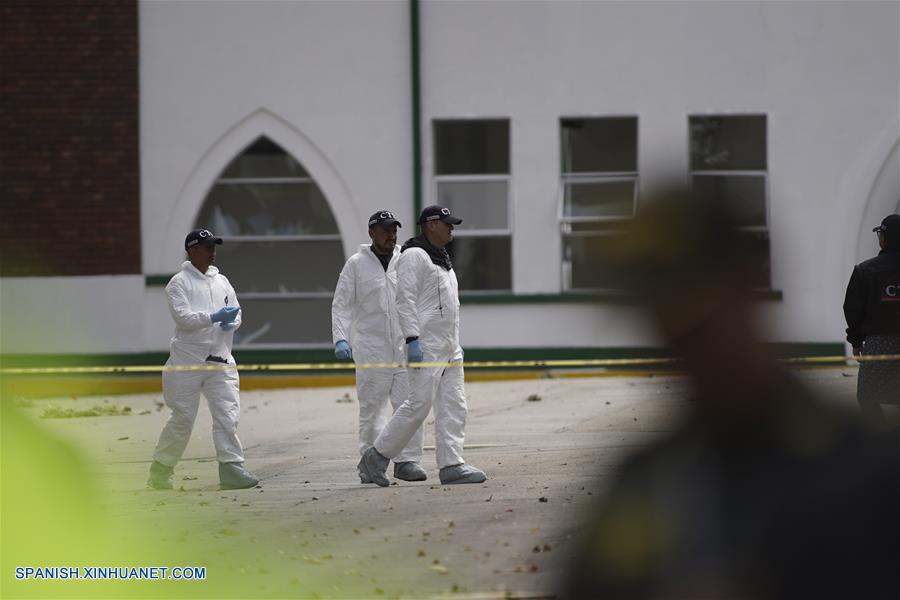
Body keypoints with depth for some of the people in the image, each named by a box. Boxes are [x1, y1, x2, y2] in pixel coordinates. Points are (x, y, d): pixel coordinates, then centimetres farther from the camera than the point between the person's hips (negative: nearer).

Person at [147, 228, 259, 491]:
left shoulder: (222, 282, 15)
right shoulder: (179, 282, -3)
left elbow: (236, 310, 17)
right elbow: (182, 316, -15)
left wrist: (232, 322, -6)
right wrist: (214, 317, -25)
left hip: (220, 360, 5)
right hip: (187, 359, -5)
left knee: (227, 414, -8)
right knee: (183, 417, 0)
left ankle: (231, 467, -9)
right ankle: (161, 469, 16)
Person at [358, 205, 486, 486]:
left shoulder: (442, 259, 22)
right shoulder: (414, 255, -8)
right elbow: (405, 300, -16)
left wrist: (456, 345, 22)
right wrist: (412, 340, -24)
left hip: (449, 347, 10)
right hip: (426, 346, -10)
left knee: (453, 406, 3)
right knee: (419, 403, -13)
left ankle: (451, 465, 1)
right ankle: (377, 456, -4)